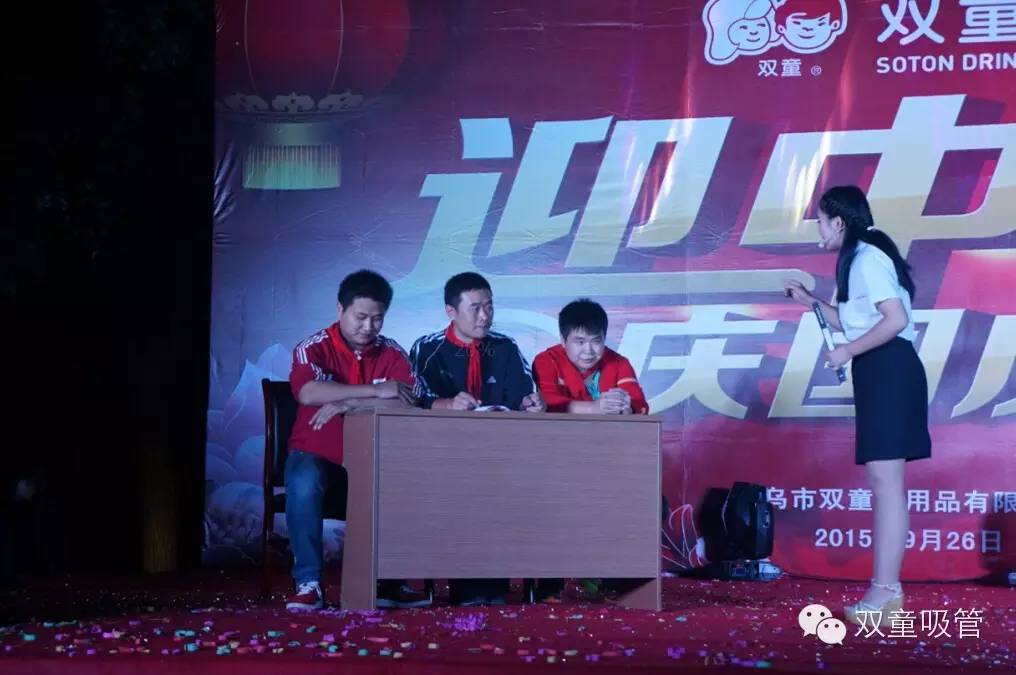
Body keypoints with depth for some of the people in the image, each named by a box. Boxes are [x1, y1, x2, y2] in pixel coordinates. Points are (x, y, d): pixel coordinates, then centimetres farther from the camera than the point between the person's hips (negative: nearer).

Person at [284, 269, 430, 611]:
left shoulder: (393, 354, 3)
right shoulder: (314, 348, -4)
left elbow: (405, 404, -14)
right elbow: (309, 393, -25)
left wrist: (347, 404, -22)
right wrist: (376, 391, -23)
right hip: (317, 452, -2)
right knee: (303, 482, -36)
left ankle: (389, 580, -13)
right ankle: (308, 583, -26)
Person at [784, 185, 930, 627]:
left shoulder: (867, 257, -11)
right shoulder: (862, 259, 21)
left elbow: (895, 320, -21)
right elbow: (856, 323, 25)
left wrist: (847, 353, -16)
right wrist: (810, 302, 24)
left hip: (888, 372, -11)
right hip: (880, 374, 11)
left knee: (885, 482, -13)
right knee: (885, 482, 9)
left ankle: (884, 593, -15)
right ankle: (888, 589, 11)